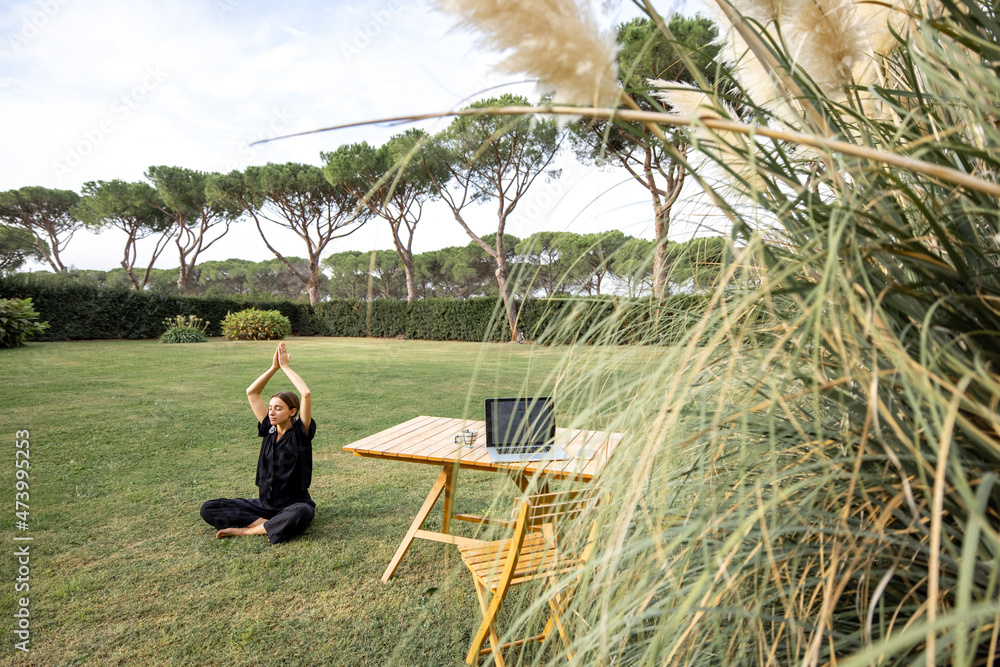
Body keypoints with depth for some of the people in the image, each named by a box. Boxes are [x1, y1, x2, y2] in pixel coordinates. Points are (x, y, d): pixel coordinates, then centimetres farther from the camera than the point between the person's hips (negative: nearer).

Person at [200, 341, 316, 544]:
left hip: (294, 504, -6)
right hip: (265, 504, 6)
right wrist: (274, 367, -2)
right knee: (208, 509, -8)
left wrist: (285, 366, -16)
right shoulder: (269, 430, 5)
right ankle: (270, 524, -18)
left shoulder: (300, 433, -10)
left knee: (299, 515, -42)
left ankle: (246, 529, -18)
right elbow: (251, 393, 6)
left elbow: (307, 394, -26)